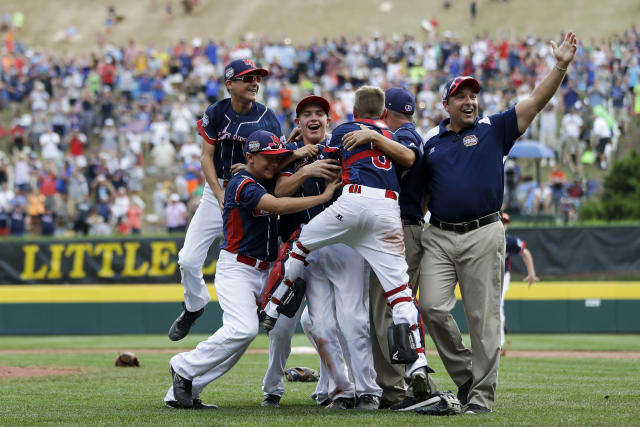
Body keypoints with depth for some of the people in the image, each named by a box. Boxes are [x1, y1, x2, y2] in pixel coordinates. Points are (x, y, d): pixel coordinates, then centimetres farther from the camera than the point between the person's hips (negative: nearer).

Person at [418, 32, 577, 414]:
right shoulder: (431, 141, 13)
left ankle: (482, 393, 5)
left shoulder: (493, 130, 5)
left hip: (483, 236, -2)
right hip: (439, 236, 2)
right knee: (433, 308, -9)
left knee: (484, 317, -2)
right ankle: (465, 375, 9)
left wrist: (561, 66, -15)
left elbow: (536, 102, -4)